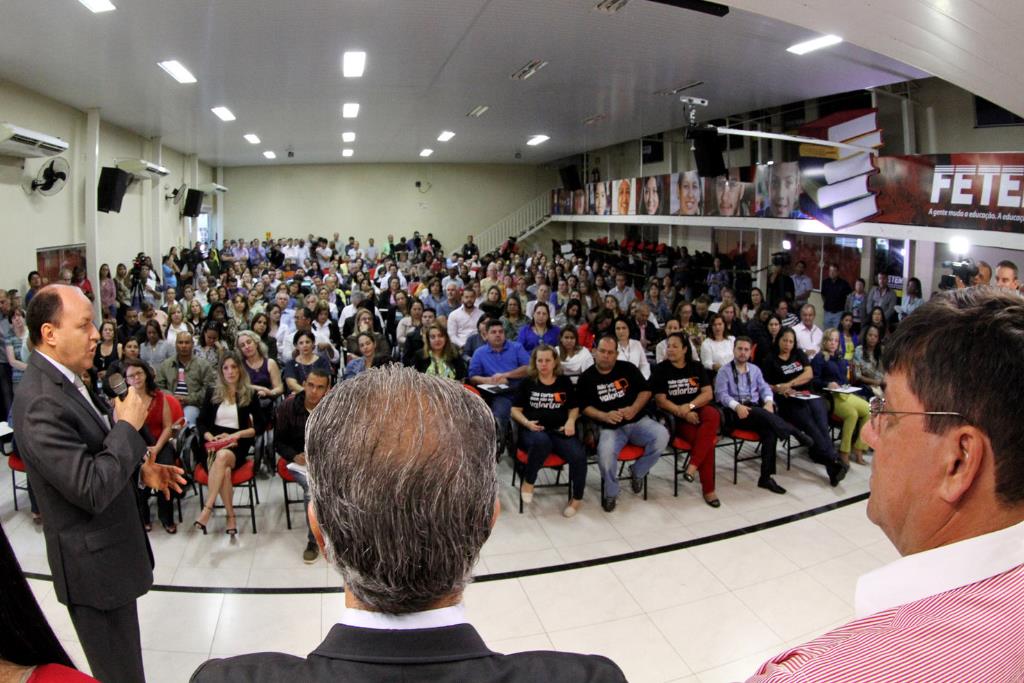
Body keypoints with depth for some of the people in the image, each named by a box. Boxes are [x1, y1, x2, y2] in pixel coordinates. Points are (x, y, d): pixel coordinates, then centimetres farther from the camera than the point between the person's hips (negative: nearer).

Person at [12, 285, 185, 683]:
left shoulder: (64, 380, 4)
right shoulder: (40, 403, -27)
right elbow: (92, 489, -30)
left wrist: (140, 470, 1)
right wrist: (128, 425, -21)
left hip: (111, 550, 9)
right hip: (95, 564, -9)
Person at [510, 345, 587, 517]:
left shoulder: (564, 382, 15)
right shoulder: (527, 382, 9)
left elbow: (574, 407, 22)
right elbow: (515, 410, 8)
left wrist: (571, 421, 0)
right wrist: (527, 422, -12)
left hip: (559, 431, 2)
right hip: (533, 430, -2)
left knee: (579, 456, -26)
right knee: (541, 441, -40)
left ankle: (576, 498, -2)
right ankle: (528, 482, -16)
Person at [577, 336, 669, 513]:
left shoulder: (628, 368, 7)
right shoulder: (586, 378, 3)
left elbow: (645, 390, 7)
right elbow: (584, 407, 0)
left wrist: (634, 409, -12)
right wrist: (605, 416, -18)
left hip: (638, 421, 2)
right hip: (610, 427, -2)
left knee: (661, 436, -27)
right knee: (605, 452, -34)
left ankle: (637, 471, 2)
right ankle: (610, 493, -5)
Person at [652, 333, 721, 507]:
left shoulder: (696, 367, 8)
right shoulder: (660, 369, -1)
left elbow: (708, 393, 1)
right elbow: (660, 400, -6)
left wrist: (690, 406, -16)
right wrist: (683, 413, -18)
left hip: (698, 409, 3)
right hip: (675, 417, -3)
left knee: (713, 416, -34)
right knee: (708, 439, -28)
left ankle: (693, 465, -29)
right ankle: (708, 489, -17)